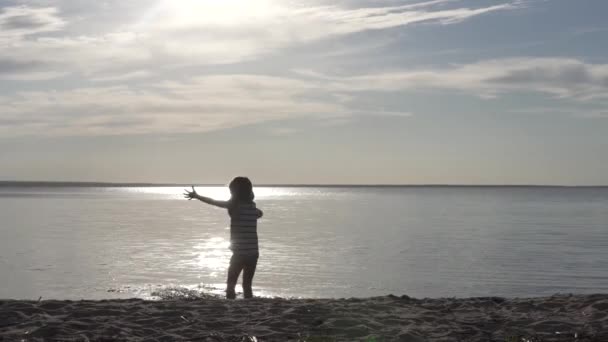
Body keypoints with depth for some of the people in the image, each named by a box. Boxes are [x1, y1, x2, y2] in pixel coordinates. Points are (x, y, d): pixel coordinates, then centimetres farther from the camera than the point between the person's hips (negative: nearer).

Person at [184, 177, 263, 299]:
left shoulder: (235, 204, -9)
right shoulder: (253, 207, 7)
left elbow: (213, 202, 0)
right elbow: (260, 213, 31)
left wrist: (196, 196, 11)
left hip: (240, 253, -5)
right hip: (253, 253, 5)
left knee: (230, 284, 7)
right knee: (247, 285, 14)